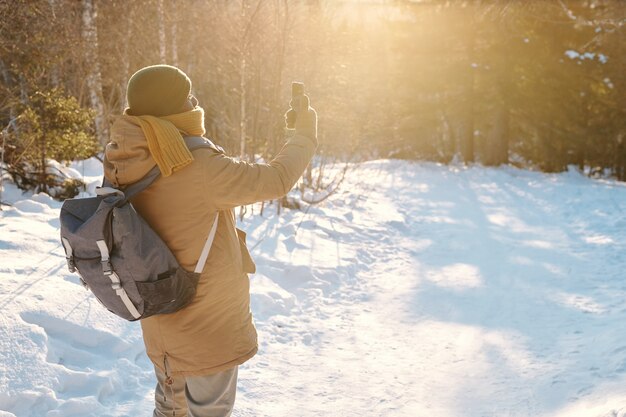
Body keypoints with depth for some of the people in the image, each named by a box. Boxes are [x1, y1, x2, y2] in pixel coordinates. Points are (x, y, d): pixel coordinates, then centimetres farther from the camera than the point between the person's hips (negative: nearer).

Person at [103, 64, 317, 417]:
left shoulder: (125, 168, -8)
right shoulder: (199, 169, -29)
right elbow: (277, 179, -20)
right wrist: (307, 129, -5)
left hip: (161, 324, 7)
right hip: (208, 325, -7)